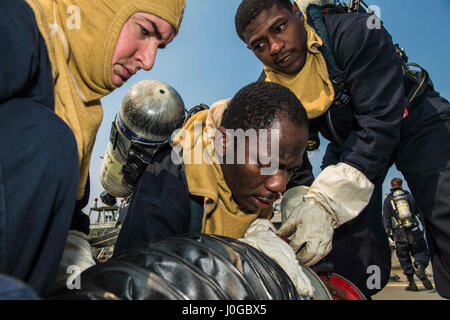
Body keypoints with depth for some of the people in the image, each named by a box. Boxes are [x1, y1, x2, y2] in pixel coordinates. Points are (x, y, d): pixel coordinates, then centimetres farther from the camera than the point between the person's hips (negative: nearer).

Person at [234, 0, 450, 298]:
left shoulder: (357, 33, -29)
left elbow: (380, 123, -36)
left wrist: (324, 203, -44)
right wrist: (303, 204, -29)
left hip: (412, 118, -2)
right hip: (347, 139, 3)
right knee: (351, 254, -9)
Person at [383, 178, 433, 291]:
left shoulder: (387, 200, 8)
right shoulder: (409, 195, 12)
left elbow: (386, 218, 3)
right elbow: (420, 212, 9)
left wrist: (389, 233, 5)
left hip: (399, 233, 0)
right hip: (414, 231, 1)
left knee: (404, 259, 8)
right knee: (421, 252, 10)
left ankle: (411, 283, 5)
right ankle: (420, 268, -19)